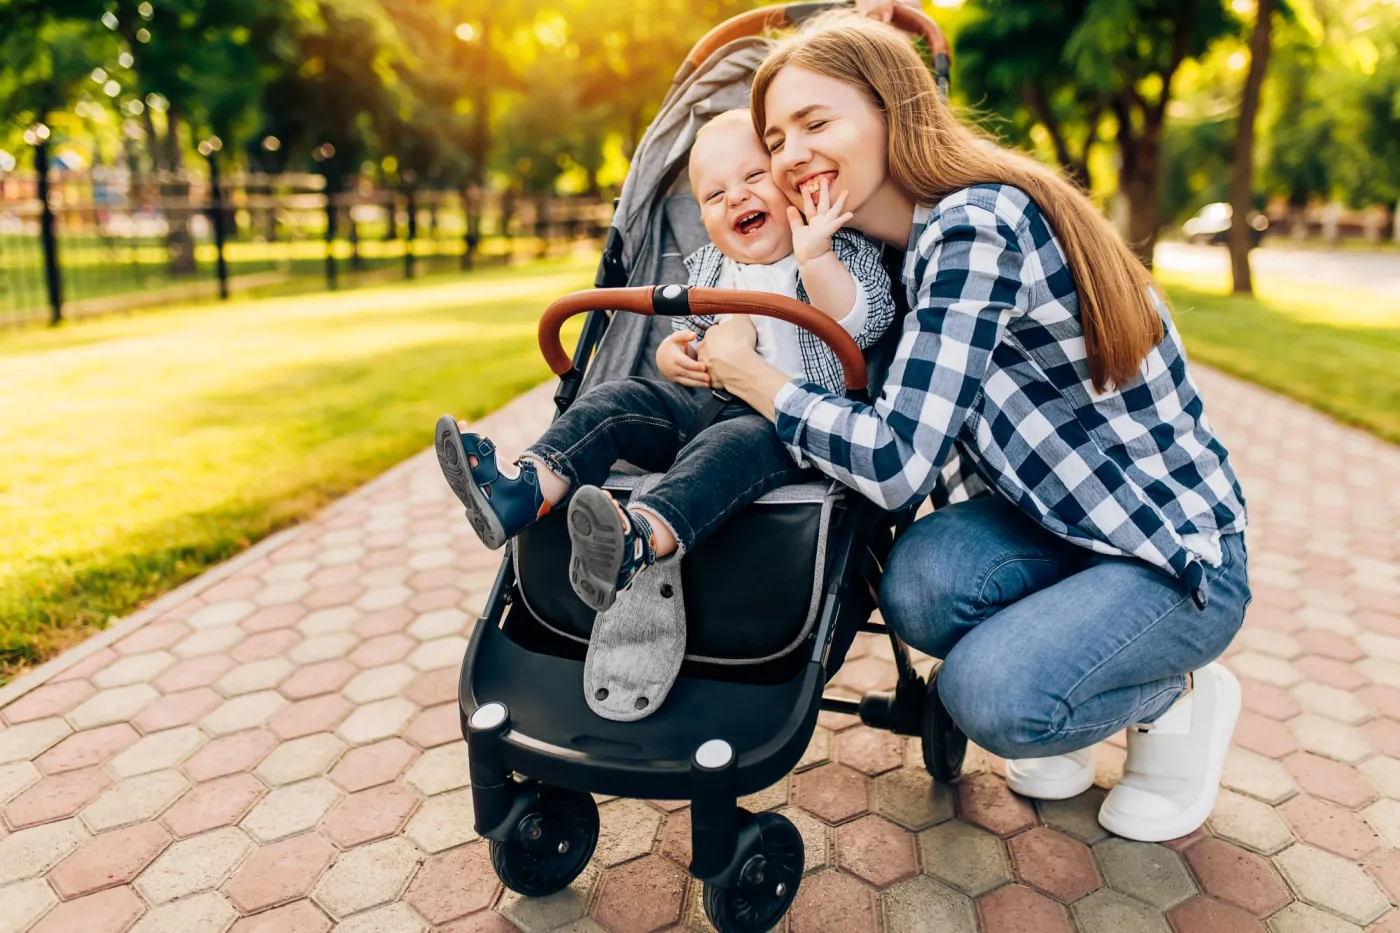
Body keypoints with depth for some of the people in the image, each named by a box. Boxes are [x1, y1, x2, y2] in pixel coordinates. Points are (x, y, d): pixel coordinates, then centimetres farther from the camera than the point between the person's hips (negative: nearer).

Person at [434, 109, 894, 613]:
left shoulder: (845, 251, 0)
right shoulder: (706, 268, 16)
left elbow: (860, 324, -17)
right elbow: (689, 335, 27)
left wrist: (815, 258, -31)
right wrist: (672, 354, 3)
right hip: (703, 403, 6)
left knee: (734, 444, -36)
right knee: (618, 400, -12)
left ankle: (639, 538, -59)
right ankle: (523, 490, -28)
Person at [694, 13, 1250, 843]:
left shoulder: (975, 227, -25)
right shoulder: (933, 236, 3)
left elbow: (898, 463, -30)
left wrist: (754, 379, -17)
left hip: (1179, 554, -7)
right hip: (1057, 518, 7)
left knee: (991, 695, -26)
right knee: (921, 581, -21)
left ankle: (1180, 697, 8)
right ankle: (1060, 709, 11)